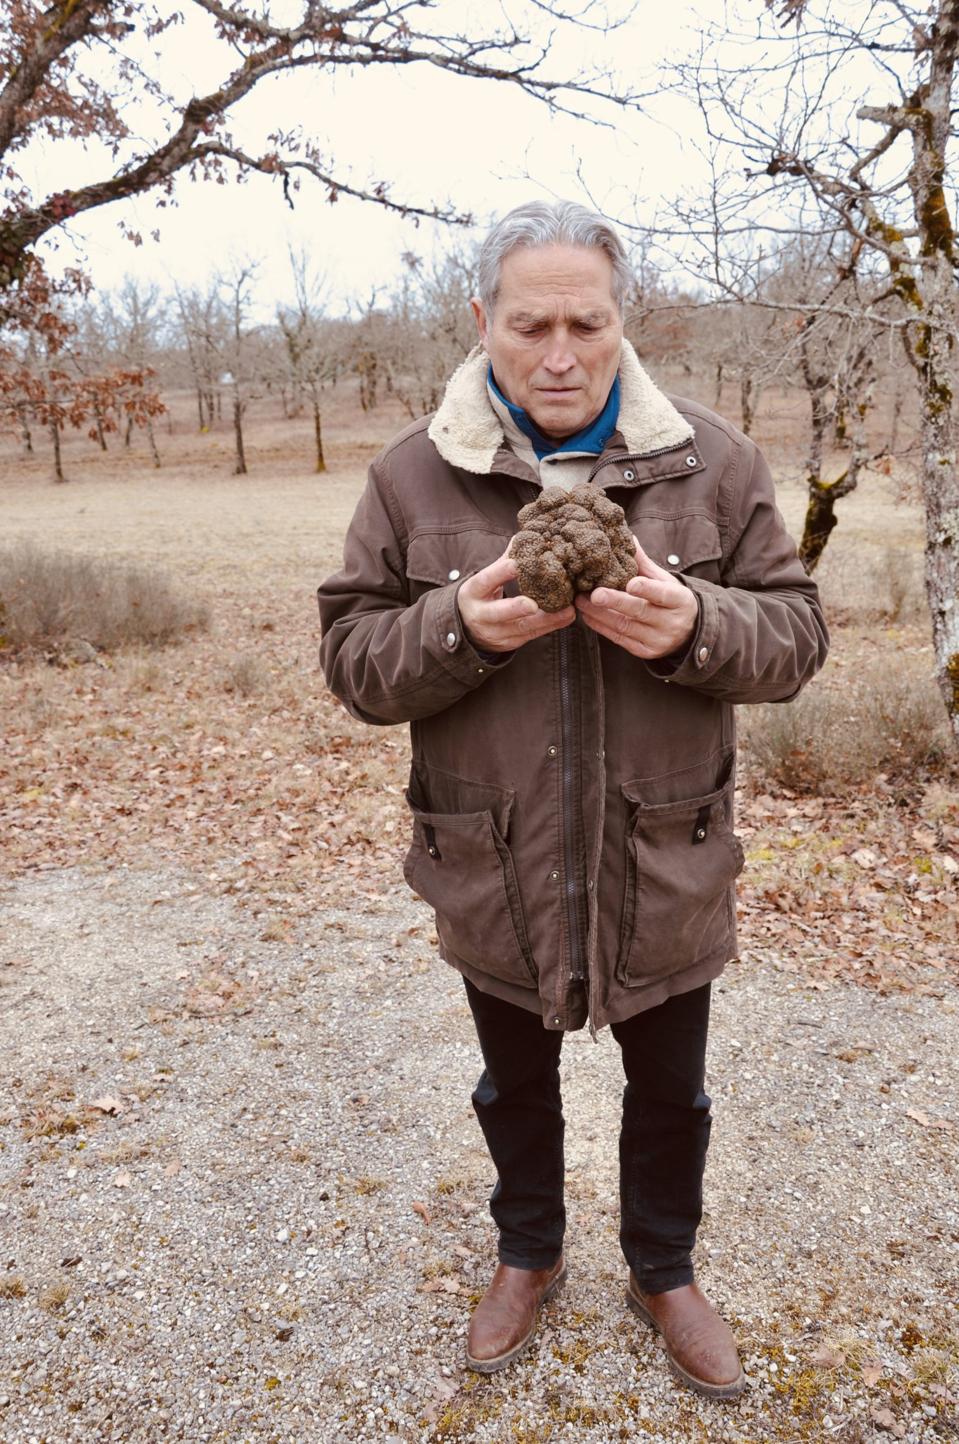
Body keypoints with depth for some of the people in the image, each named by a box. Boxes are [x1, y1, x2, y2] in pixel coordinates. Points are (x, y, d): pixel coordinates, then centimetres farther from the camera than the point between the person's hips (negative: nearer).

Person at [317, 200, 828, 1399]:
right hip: (494, 878, 0)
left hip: (665, 873, 1)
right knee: (516, 1086, 23)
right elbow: (353, 657, -6)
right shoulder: (412, 476, -5)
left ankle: (664, 1274, 48)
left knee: (669, 1094, 20)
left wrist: (696, 627, -25)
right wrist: (458, 627, -26)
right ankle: (529, 1257, 51)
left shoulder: (713, 462, -4)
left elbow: (793, 632, -3)